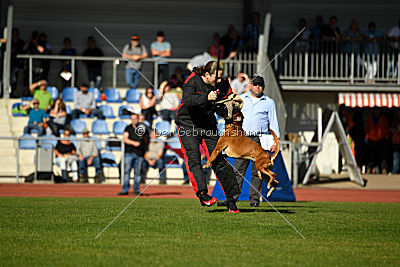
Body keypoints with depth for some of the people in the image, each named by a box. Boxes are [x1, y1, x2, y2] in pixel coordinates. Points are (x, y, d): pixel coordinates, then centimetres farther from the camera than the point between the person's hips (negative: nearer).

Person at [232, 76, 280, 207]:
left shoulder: (269, 103, 11)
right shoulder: (241, 99, 15)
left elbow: (273, 123, 10)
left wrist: (275, 142, 0)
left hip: (259, 139, -1)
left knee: (257, 170, -2)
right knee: (238, 169, -3)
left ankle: (254, 198, 2)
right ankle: (232, 197, -3)